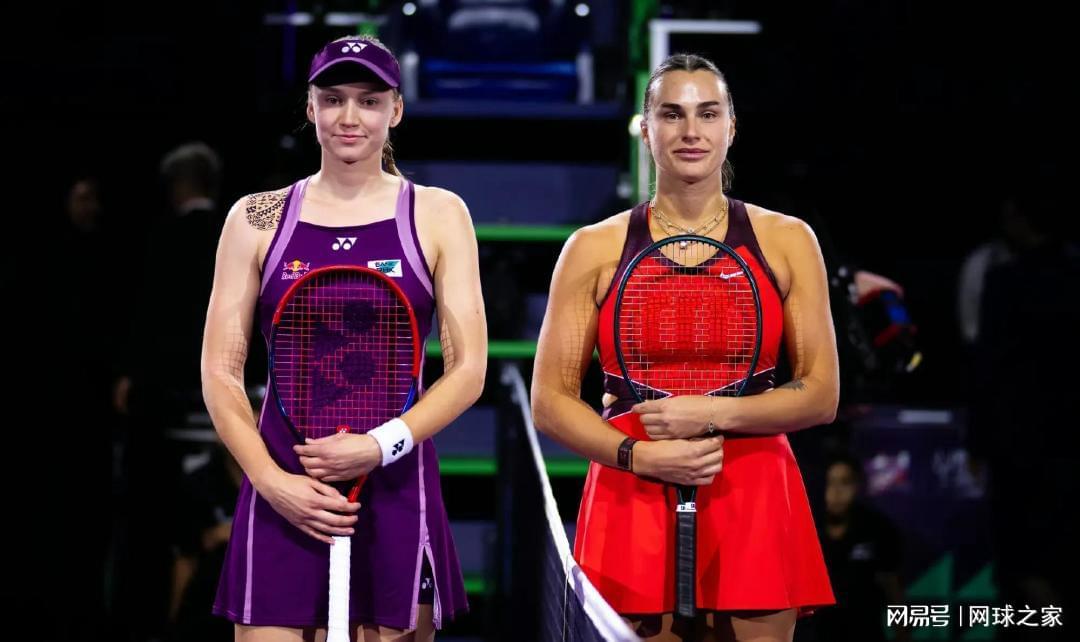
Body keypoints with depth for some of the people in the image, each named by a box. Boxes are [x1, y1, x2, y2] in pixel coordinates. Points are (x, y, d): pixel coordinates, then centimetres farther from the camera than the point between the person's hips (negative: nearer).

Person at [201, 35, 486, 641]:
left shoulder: (438, 215, 5)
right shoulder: (257, 218, 7)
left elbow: (468, 369, 0)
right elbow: (221, 371, 5)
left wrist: (380, 445, -14)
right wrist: (270, 478, -10)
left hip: (396, 489, 0)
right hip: (281, 492, 0)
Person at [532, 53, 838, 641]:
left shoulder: (787, 241, 6)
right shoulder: (594, 249, 4)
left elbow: (821, 395, 3)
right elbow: (550, 401, 3)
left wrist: (713, 414, -12)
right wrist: (638, 455, -14)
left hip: (754, 507, 1)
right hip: (631, 510, 0)